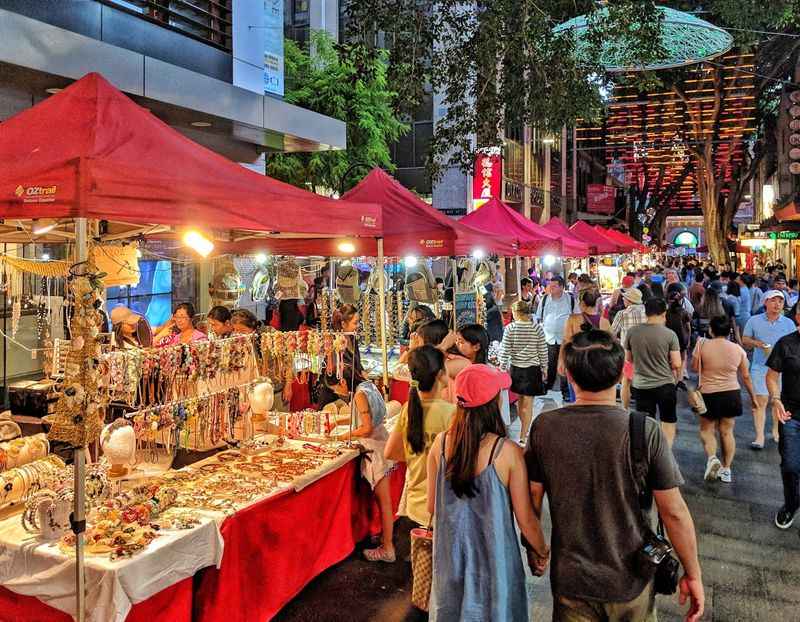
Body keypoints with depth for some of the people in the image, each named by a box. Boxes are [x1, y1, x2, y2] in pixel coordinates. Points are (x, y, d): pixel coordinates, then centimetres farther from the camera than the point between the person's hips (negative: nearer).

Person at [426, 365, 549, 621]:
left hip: (450, 555, 3)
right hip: (494, 559, -3)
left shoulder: (440, 443, -12)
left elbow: (431, 506, 0)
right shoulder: (507, 452, -22)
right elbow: (526, 518, -12)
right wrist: (541, 552, 6)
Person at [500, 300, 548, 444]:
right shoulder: (537, 328, -8)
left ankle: (524, 430, 35)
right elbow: (543, 350, -3)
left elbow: (505, 351, -7)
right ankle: (523, 435, 2)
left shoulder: (510, 328, -9)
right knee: (528, 403, 2)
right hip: (532, 368, -1)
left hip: (515, 368, 2)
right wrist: (544, 368, 9)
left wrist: (503, 367, 5)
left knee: (520, 399, 19)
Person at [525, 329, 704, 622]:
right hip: (629, 581, 0)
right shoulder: (645, 431, -19)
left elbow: (532, 498, -6)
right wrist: (693, 574, 0)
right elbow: (674, 512, -13)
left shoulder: (545, 426, -14)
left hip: (570, 578, 1)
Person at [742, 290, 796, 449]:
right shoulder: (754, 320, 0)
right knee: (760, 402, -4)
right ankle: (759, 436, 0)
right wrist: (756, 343, -13)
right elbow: (744, 339, 6)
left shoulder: (789, 323, 2)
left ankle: (776, 431, 33)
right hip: (760, 368, -1)